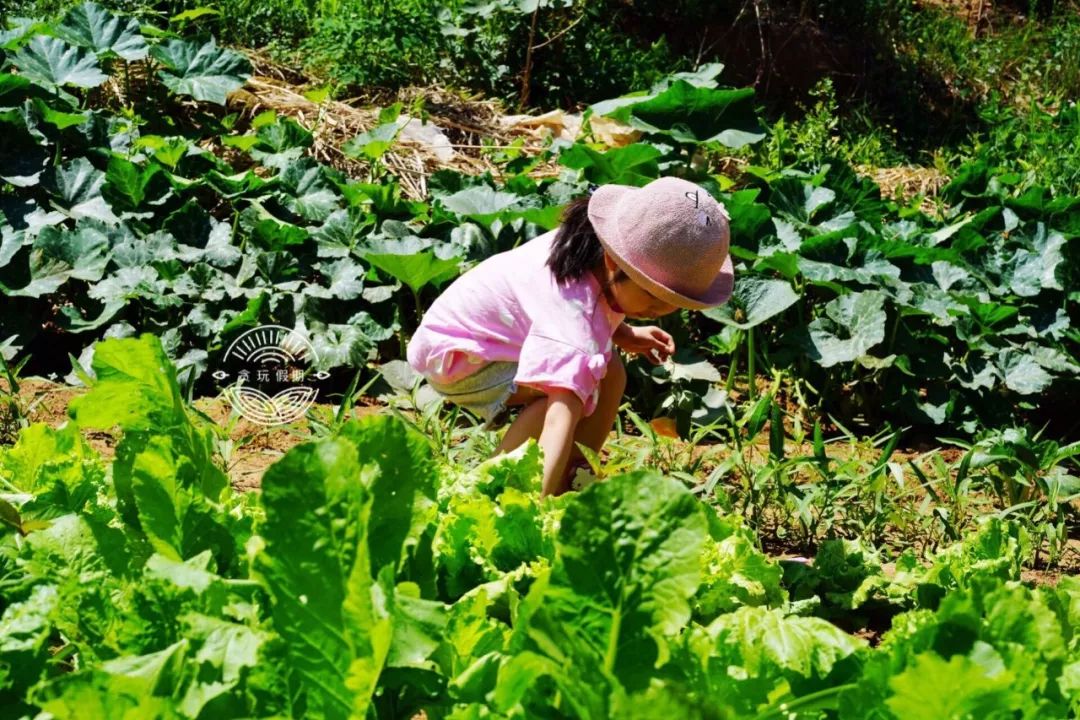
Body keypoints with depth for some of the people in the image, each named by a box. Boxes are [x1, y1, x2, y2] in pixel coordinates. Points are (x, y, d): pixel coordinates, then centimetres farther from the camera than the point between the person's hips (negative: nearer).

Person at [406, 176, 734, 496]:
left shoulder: (596, 250, -13)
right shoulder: (574, 324, -41)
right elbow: (561, 419, -54)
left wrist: (623, 333, 2)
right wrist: (540, 505, -64)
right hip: (454, 358, -9)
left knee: (609, 372, -1)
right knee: (564, 387, -31)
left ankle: (572, 482, 7)